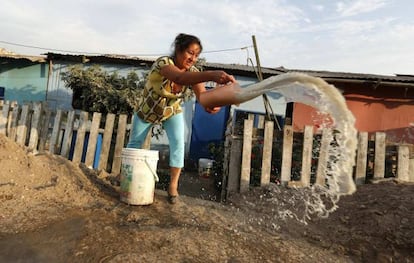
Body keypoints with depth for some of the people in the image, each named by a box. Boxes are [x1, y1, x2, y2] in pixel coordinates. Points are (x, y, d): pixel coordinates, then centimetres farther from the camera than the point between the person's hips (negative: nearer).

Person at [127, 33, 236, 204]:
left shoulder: (193, 72, -21)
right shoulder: (163, 63, -35)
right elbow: (179, 77, -58)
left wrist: (211, 104, -62)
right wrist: (211, 74, -74)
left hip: (172, 112, 2)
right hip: (147, 110, -2)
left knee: (178, 144, -16)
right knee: (134, 143, 12)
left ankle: (173, 185, 0)